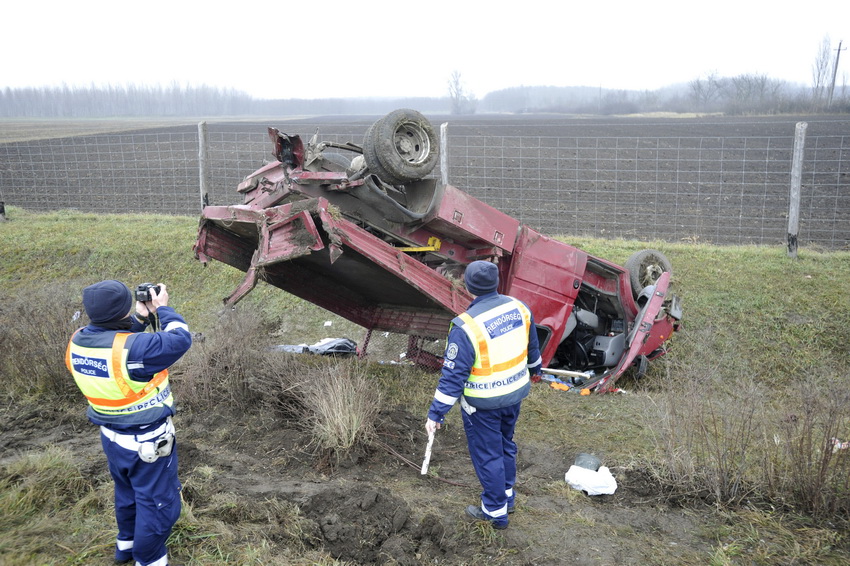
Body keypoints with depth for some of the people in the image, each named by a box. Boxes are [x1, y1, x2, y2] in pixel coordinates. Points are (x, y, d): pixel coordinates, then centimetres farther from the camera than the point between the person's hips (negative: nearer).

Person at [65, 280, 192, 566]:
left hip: (111, 437, 8)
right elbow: (181, 339, -24)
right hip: (147, 442, -8)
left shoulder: (78, 342, -9)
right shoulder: (133, 347, -34)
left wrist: (141, 317, -2)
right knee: (157, 502, 14)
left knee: (127, 493, 31)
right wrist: (162, 309, -11)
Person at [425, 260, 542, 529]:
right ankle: (506, 496, 45)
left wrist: (436, 413, -15)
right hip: (515, 394, 7)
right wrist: (535, 368, 31)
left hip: (483, 405, -6)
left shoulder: (466, 326, -28)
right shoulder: (518, 307, -8)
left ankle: (495, 512, 29)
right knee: (506, 445, 26)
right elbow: (532, 344, 10)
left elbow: (452, 375, -24)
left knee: (487, 455, 13)